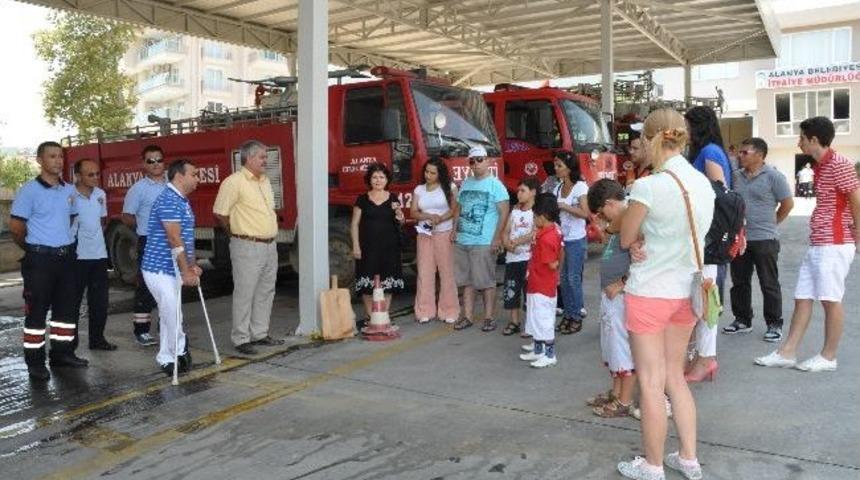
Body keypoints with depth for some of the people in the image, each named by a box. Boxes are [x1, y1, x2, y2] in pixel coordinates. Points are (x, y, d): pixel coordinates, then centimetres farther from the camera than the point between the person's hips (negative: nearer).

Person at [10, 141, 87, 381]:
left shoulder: (69, 190, 8)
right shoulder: (29, 190, -10)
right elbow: (15, 226, -7)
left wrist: (65, 244, 15)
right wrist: (33, 249, 5)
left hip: (66, 256, 6)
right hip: (40, 259, -6)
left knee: (65, 307, 11)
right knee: (37, 311, 0)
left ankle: (61, 352, 23)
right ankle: (35, 361, 7)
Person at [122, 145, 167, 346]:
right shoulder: (139, 188, -5)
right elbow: (127, 217, -4)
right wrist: (146, 227, -2)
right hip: (149, 243, -5)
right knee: (146, 287, -1)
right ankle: (142, 330, 7)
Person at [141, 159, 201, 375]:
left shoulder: (183, 201, 13)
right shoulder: (168, 200, -19)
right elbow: (174, 240, -23)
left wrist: (193, 265, 9)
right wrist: (186, 271, -22)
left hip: (171, 268, 10)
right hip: (160, 268, -10)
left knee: (169, 314, 14)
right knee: (173, 314, -6)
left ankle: (167, 359, 22)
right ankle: (180, 352, 9)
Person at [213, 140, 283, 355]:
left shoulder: (265, 181, 13)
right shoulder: (234, 182, -12)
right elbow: (220, 213, -11)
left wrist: (270, 236, 15)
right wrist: (238, 235, 1)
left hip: (270, 246, 8)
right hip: (247, 247, -8)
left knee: (266, 292, 13)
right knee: (244, 293, -2)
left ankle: (260, 334, 24)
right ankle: (241, 339, 7)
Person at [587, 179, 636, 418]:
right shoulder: (618, 222, 12)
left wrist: (621, 284, -19)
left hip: (623, 296, -10)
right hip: (610, 295, 10)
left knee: (624, 346, 0)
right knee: (612, 345, 18)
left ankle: (625, 401, 11)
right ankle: (615, 393, 30)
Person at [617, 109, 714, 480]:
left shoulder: (648, 186, -20)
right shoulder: (704, 184, 3)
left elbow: (625, 239, -8)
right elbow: (684, 234, 9)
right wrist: (646, 242, -5)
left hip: (649, 293, -7)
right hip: (686, 291, 7)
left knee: (651, 383, 6)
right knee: (674, 376, 20)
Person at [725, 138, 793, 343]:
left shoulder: (773, 176, -7)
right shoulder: (736, 176, 7)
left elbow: (788, 204, -3)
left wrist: (771, 223, 4)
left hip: (764, 240, -5)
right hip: (739, 239, 5)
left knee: (769, 284, 3)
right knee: (739, 282, 12)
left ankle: (774, 324, 13)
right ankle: (742, 320, 25)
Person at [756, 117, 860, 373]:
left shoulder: (839, 164, -12)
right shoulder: (820, 166, 15)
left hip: (834, 244, -9)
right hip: (816, 244, 9)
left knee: (830, 300, 1)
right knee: (802, 298, 8)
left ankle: (828, 357, 12)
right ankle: (787, 352, 13)